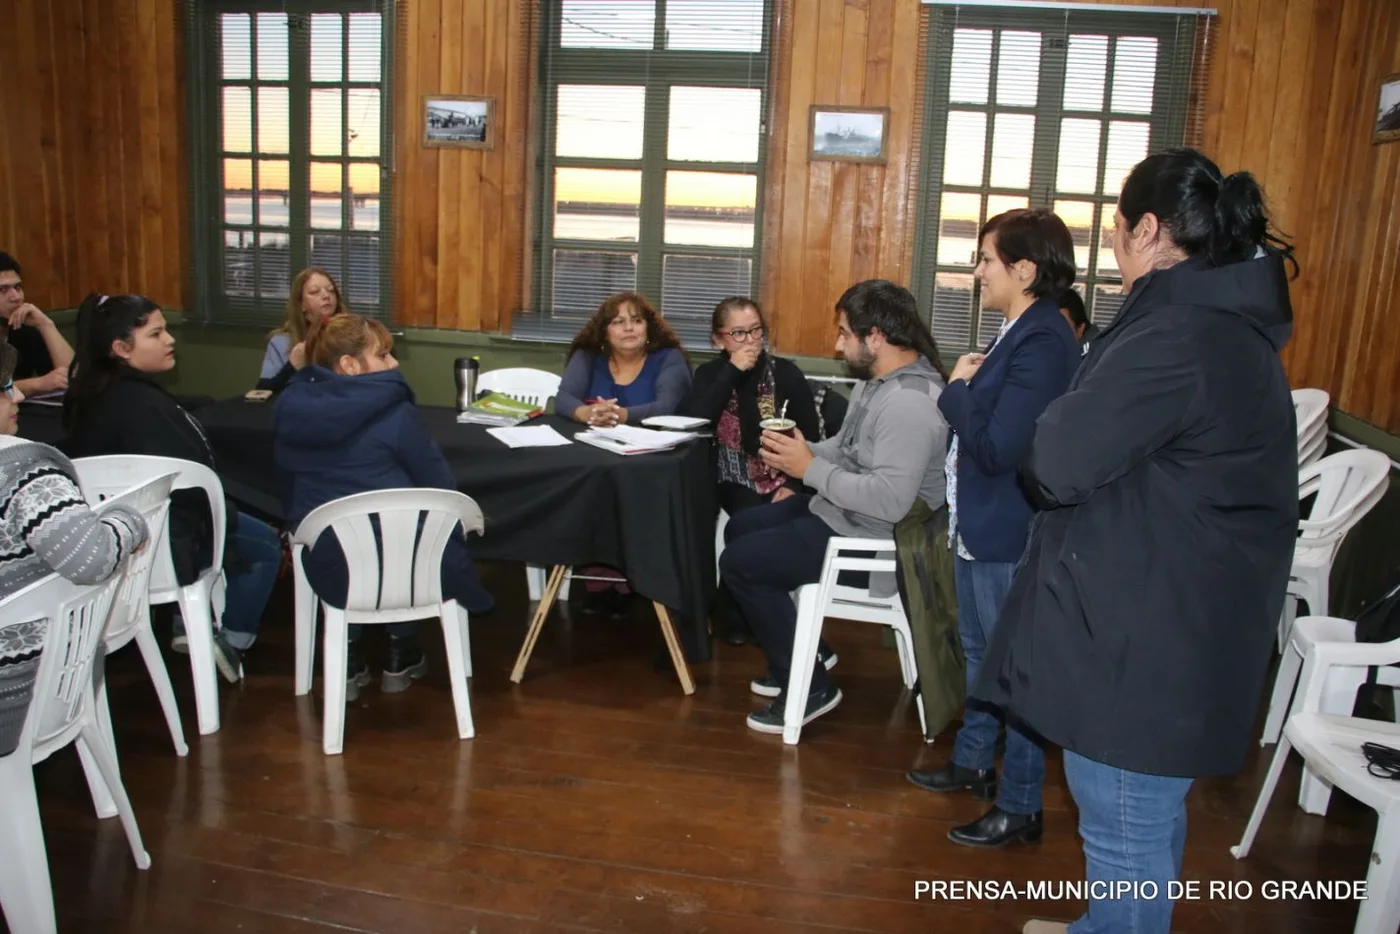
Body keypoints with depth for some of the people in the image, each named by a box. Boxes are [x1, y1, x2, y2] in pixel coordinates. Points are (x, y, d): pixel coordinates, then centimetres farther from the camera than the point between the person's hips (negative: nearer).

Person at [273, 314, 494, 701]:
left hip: (325, 567, 4)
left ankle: (348, 662, 34)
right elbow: (440, 486, -9)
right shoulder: (393, 412, -14)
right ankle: (401, 657, 35)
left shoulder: (291, 405, 0)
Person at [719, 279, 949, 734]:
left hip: (872, 535, -11)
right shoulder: (876, 378, 6)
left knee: (739, 562, -11)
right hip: (840, 510, 11)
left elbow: (890, 500, -34)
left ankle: (810, 685, 1)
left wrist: (810, 469, -25)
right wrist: (802, 451, -2)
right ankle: (794, 658, 24)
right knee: (740, 528, 18)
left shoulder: (909, 403, -28)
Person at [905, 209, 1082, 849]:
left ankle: (1019, 807, 20)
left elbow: (998, 447, -26)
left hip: (1010, 538, -10)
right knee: (979, 654, 24)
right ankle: (974, 761, 43)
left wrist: (957, 388, -14)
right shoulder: (1018, 333, 8)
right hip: (979, 528, 10)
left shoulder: (1043, 342, -22)